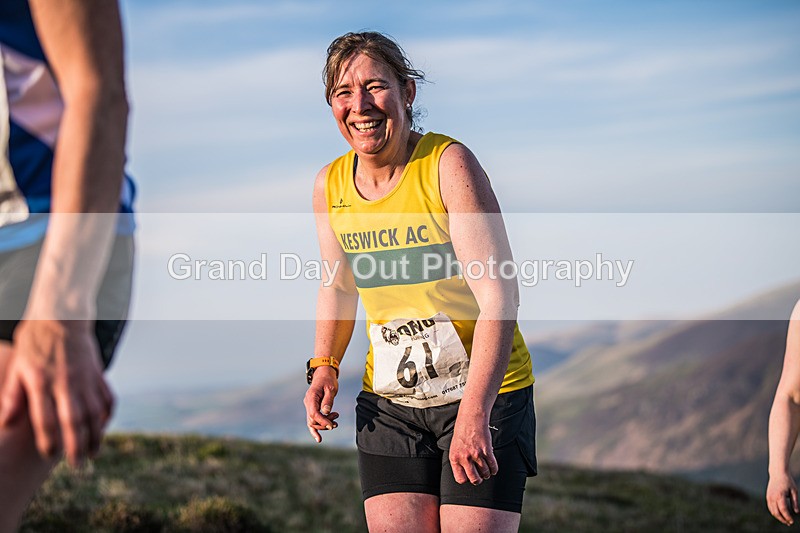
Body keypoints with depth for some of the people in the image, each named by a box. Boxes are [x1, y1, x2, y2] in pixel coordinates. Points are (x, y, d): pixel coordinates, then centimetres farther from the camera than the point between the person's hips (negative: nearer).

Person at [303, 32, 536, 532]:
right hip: (389, 401, 4)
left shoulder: (449, 163, -15)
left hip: (484, 392, -4)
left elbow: (499, 296, -21)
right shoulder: (329, 185, 1)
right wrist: (325, 365, 3)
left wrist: (473, 412, -29)